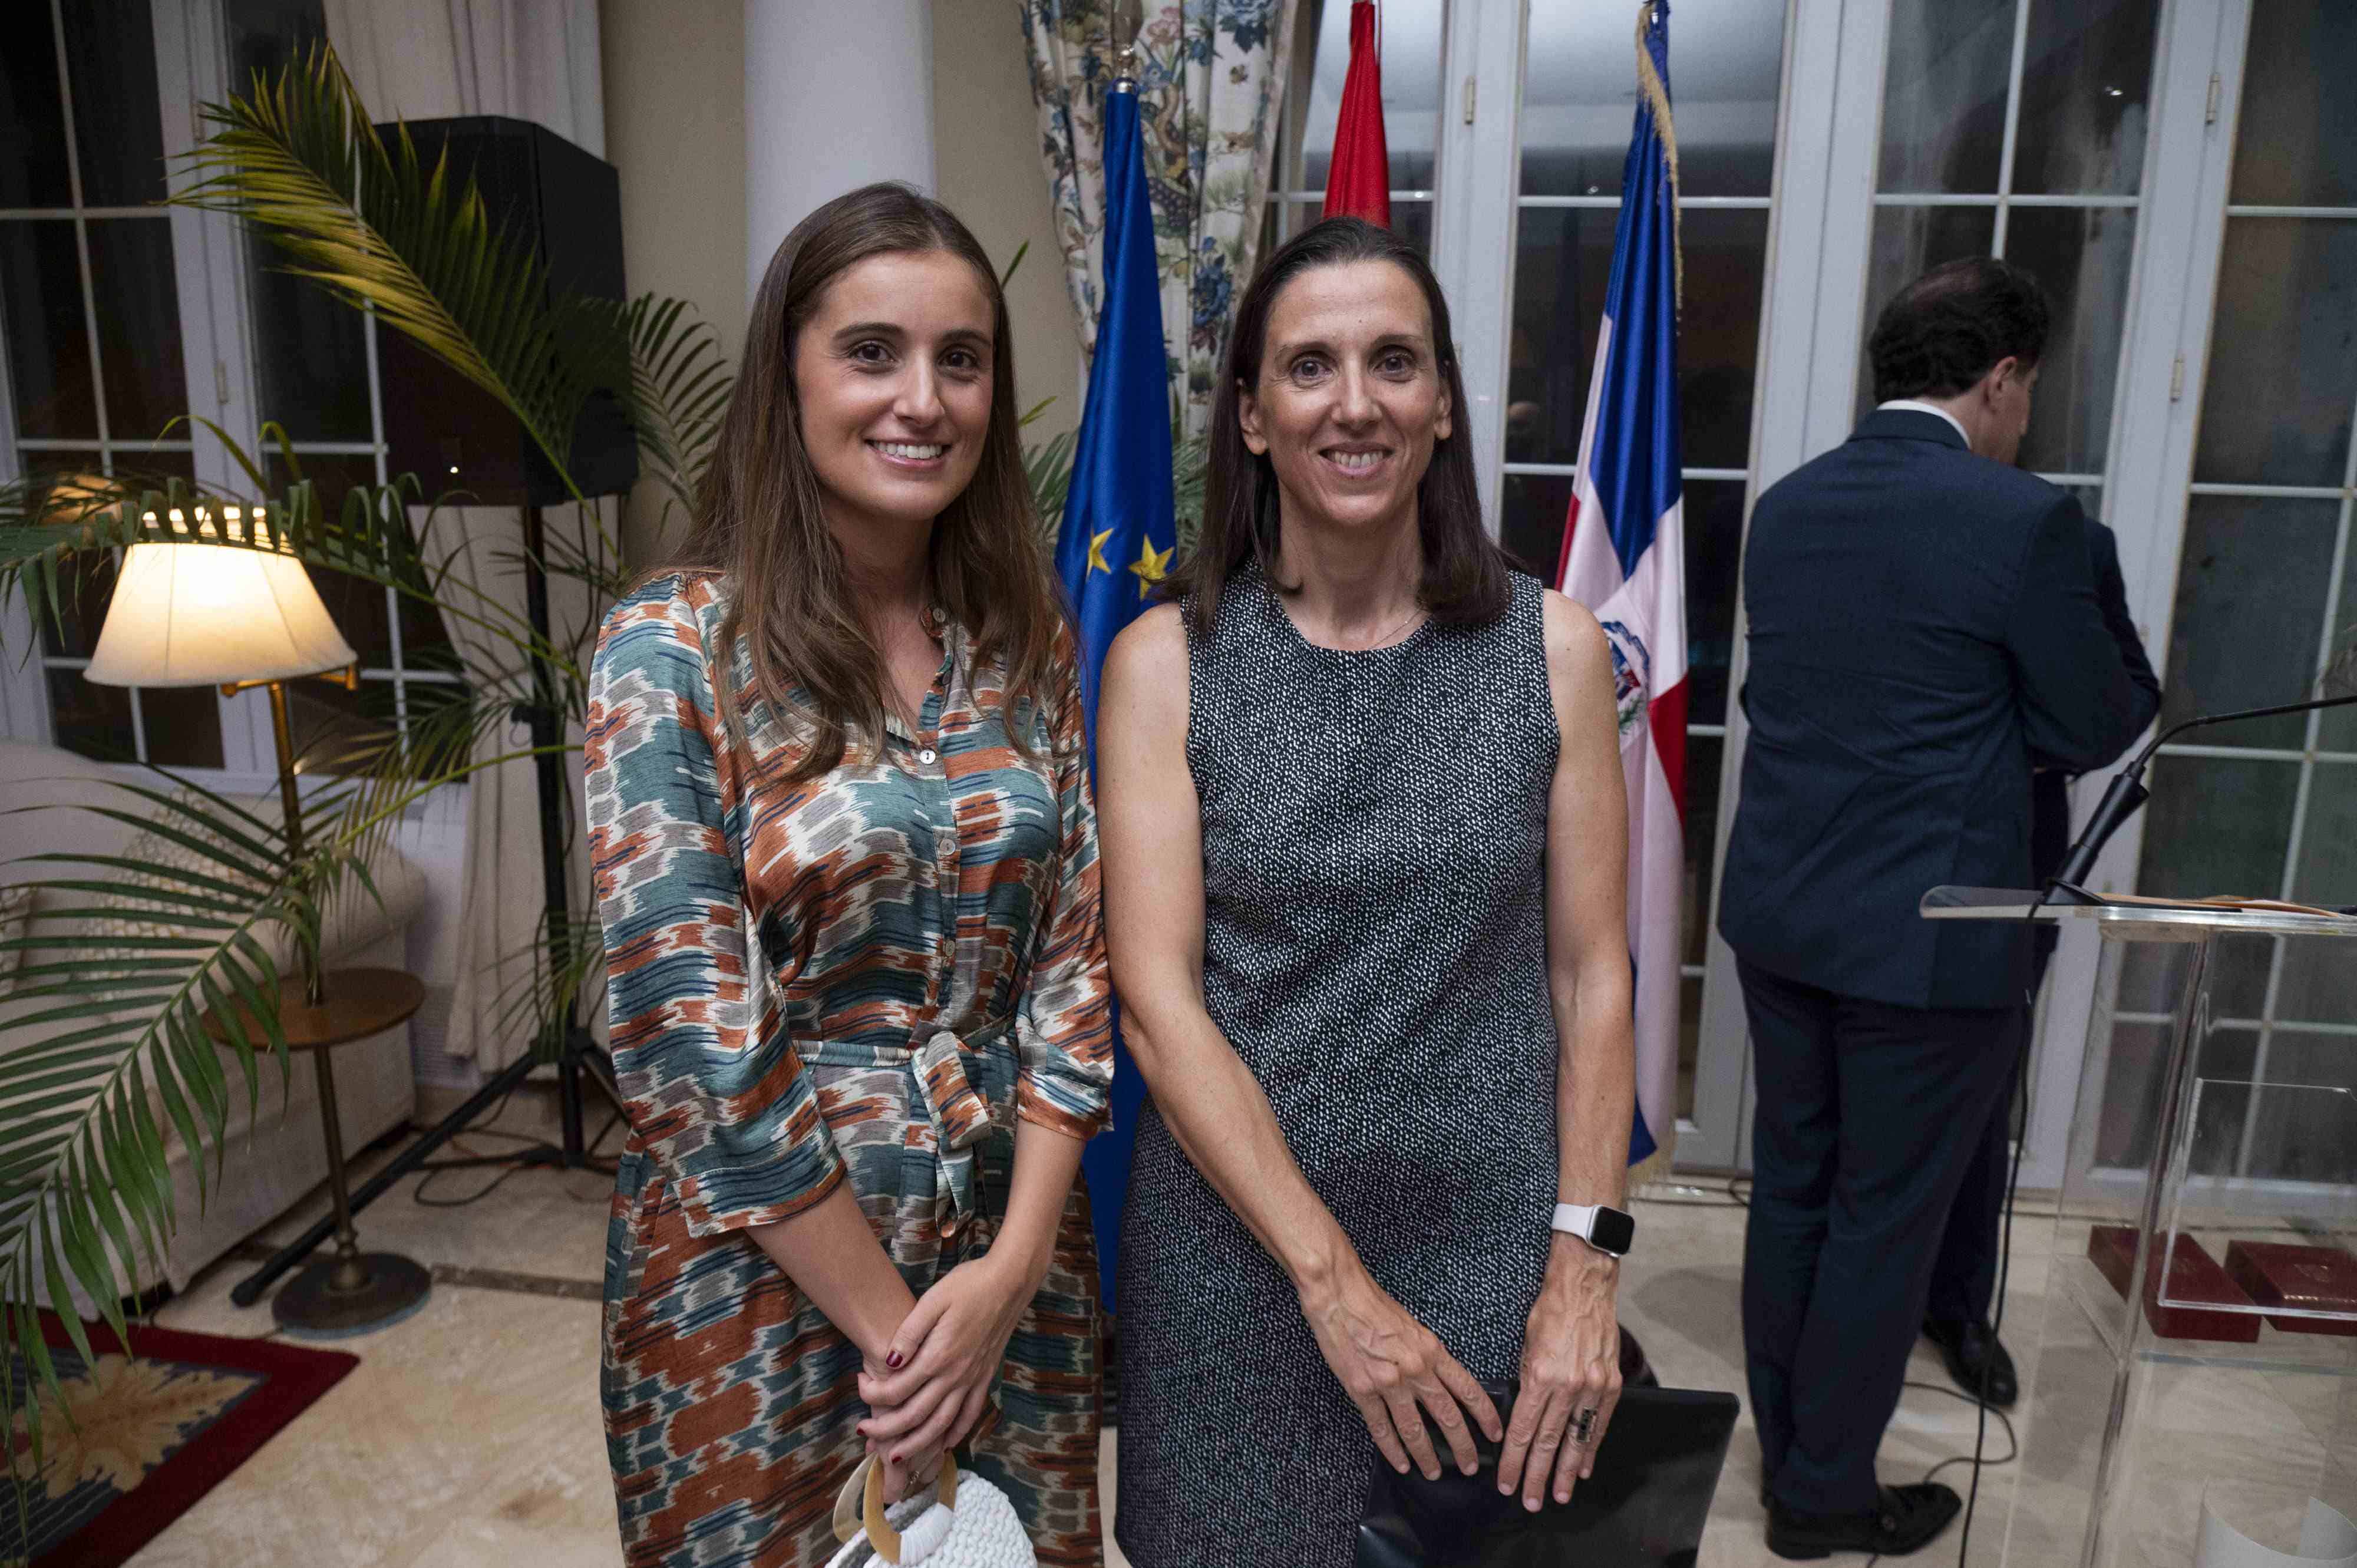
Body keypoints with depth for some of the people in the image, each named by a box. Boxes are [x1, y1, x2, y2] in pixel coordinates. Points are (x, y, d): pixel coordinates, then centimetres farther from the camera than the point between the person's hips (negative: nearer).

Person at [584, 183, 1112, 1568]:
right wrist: (890, 1324, -12)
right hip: (768, 1267, -3)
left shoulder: (1027, 643, 0)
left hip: (1015, 1252, 4)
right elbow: (688, 1033, -15)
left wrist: (1013, 1267, -9)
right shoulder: (673, 648, -13)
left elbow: (1073, 962, 0)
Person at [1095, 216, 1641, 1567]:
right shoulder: (1166, 661, -7)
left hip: (1494, 1241, 1)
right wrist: (1332, 1278, -13)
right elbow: (1157, 999, -11)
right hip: (1237, 1245, -1)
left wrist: (1585, 1266, -7)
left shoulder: (1554, 647, -3)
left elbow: (1590, 975, -1)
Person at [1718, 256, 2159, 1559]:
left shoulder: (1786, 506, 4)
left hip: (1778, 914, 6)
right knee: (1886, 1220, 10)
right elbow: (2086, 732, -6)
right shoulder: (2024, 519, -15)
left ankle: (1785, 1449, 36)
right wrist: (2143, 688, 16)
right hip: (1928, 938, -6)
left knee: (1790, 1189, 19)